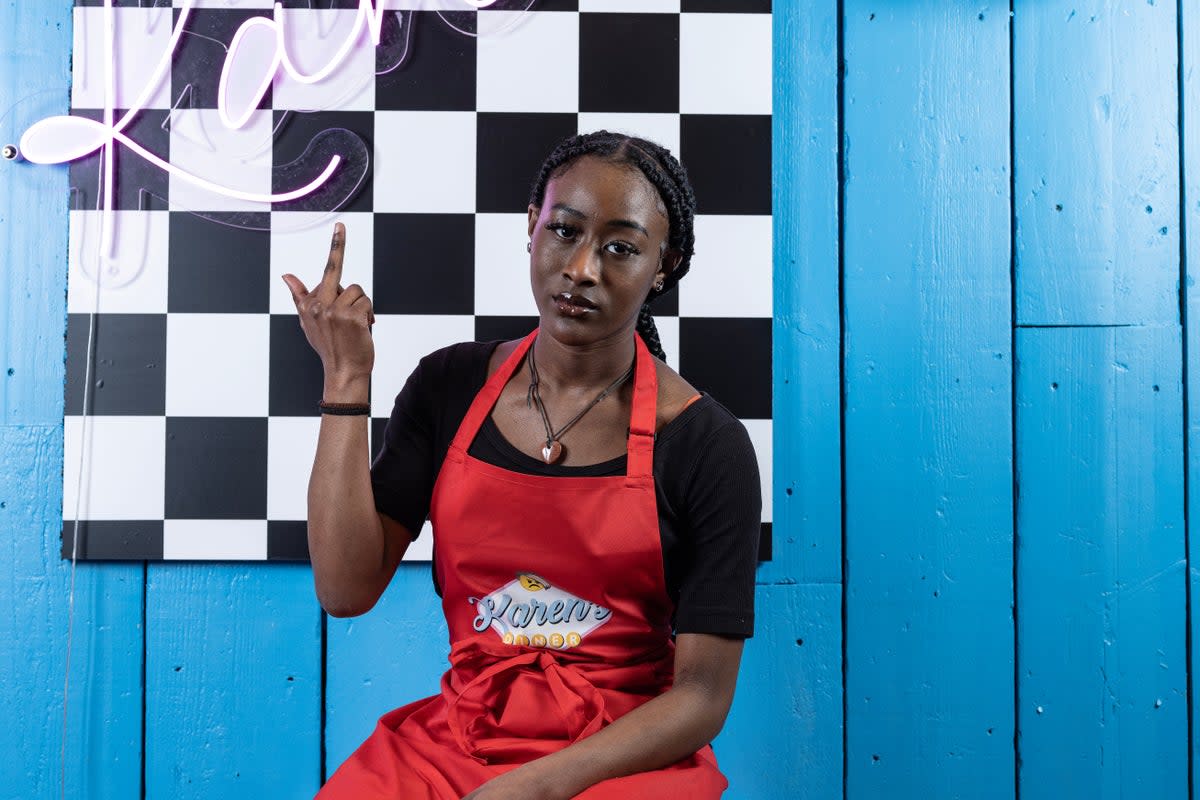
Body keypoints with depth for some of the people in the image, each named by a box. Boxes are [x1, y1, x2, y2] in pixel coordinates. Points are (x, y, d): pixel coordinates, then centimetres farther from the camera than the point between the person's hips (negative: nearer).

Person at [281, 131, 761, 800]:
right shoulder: (450, 388, 2)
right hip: (454, 741, 3)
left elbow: (703, 696, -7)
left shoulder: (707, 444, -9)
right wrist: (347, 384, -8)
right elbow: (346, 588, -6)